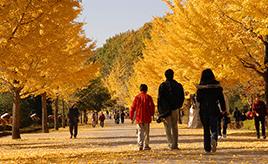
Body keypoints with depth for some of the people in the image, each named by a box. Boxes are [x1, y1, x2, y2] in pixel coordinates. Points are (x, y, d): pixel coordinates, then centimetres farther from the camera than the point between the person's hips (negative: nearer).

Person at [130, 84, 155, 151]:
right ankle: (145, 146, 9)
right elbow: (152, 106, -6)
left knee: (140, 132, 4)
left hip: (139, 117, 1)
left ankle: (140, 145, -12)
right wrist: (151, 114, 11)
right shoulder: (148, 97, -2)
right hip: (147, 117, -1)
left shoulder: (137, 97, 2)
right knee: (146, 132, 8)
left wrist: (131, 116, 9)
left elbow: (133, 107, 2)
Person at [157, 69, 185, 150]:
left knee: (168, 127, 2)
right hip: (175, 109, 3)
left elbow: (160, 98, -9)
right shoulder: (178, 85, 4)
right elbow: (182, 97, 8)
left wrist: (160, 110, -5)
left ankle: (171, 144, -9)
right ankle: (175, 144, 13)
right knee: (174, 127, 13)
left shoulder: (162, 85, -8)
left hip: (165, 109, -3)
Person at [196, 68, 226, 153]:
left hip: (204, 110, 0)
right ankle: (214, 139, -27)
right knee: (214, 128, 5)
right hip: (214, 110, 0)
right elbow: (221, 98, -1)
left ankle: (207, 148, 8)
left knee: (206, 129, 11)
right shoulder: (216, 85, -2)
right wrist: (223, 109, 7)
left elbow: (198, 99, -3)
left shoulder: (200, 87, -5)